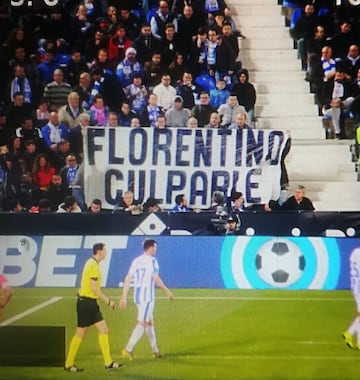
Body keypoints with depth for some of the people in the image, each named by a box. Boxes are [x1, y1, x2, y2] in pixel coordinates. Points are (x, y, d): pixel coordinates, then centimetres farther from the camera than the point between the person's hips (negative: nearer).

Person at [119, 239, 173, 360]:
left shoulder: (136, 260, 11)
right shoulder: (151, 260, -10)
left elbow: (128, 279, 10)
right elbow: (156, 279, -16)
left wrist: (124, 297, 12)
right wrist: (167, 291, -6)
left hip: (138, 295, 8)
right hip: (147, 295, -8)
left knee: (150, 322, 15)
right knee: (142, 323, -7)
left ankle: (155, 351, 21)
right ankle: (128, 349, -13)